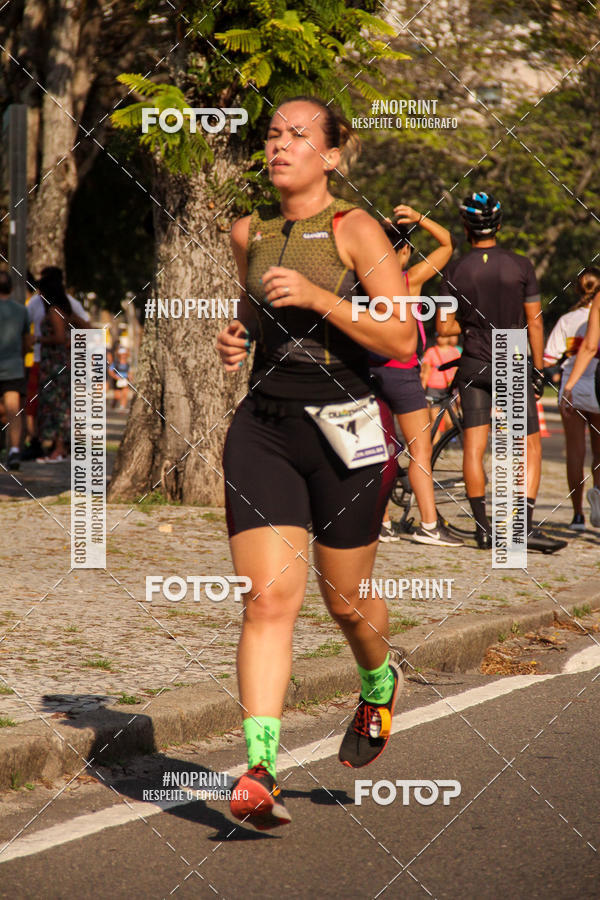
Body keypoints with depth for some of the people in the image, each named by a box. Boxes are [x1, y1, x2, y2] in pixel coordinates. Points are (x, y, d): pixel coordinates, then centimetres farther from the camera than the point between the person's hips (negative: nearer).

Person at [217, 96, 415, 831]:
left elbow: (402, 339, -12)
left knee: (344, 599, 12)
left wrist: (317, 296, -21)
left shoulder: (354, 230, -6)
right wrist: (235, 335, 8)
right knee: (269, 598, -11)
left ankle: (379, 685, 46)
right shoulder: (250, 233, 10)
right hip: (263, 427, 3)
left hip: (345, 427, -3)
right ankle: (258, 772, -17)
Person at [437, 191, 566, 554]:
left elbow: (444, 326, -4)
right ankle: (525, 526, -9)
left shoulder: (456, 270, -3)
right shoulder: (521, 266, -5)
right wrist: (538, 370, 4)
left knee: (474, 447, 6)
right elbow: (535, 323, -4)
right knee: (531, 445, 4)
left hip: (473, 366, 1)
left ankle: (483, 528, 5)